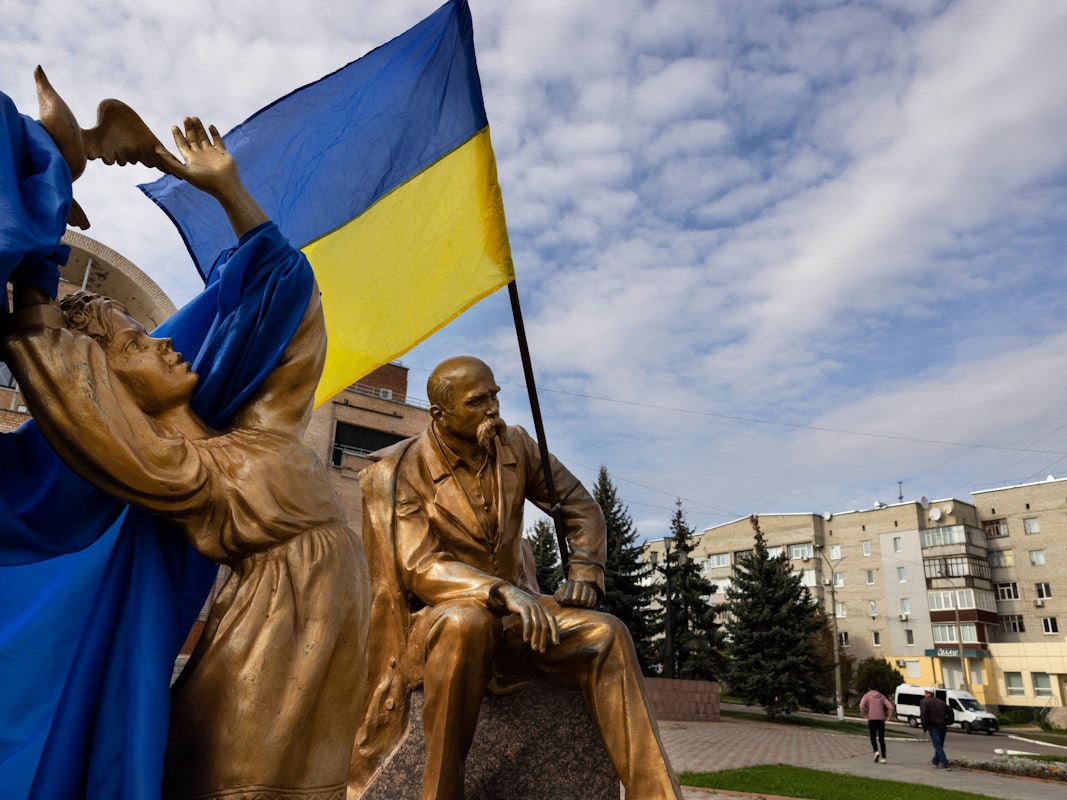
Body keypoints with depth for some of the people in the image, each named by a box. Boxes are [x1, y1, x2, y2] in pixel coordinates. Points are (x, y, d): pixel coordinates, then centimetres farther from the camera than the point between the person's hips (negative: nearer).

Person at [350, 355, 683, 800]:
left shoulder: (516, 447, 3)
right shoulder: (400, 472, -10)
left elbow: (581, 508, 13)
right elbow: (419, 567, -20)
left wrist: (584, 572, -5)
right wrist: (501, 591, -35)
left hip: (513, 612, 4)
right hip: (436, 618, -4)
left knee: (606, 634, -20)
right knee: (467, 621, -39)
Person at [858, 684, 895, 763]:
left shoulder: (866, 696, 6)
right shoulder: (882, 696, 14)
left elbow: (861, 706, -13)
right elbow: (890, 707, 0)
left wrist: (864, 716, -3)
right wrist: (888, 717, 6)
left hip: (872, 719, -3)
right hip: (881, 719, 3)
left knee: (873, 738, 7)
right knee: (881, 739, 11)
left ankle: (876, 752, -18)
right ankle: (883, 758, 4)